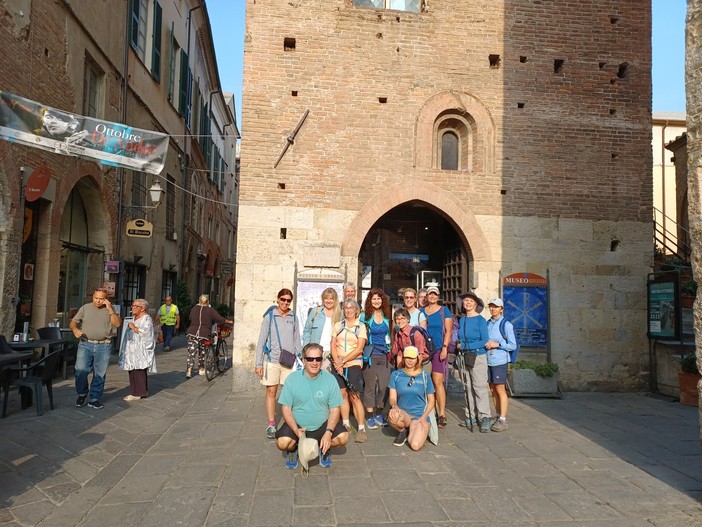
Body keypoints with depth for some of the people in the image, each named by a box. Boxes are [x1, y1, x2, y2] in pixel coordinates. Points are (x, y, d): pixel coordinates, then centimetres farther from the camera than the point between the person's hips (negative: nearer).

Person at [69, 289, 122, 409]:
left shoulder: (110, 309, 6)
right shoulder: (85, 308, 7)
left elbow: (118, 324, -5)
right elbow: (72, 322, 7)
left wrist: (110, 309, -13)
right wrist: (75, 329, -15)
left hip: (104, 346, 0)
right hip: (85, 344, 0)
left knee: (100, 374, 4)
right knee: (80, 371, -4)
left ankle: (94, 399, 16)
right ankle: (82, 394, 20)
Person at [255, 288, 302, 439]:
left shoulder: (293, 318, 8)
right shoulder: (269, 316, 0)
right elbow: (261, 341, 0)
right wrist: (258, 363, -3)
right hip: (272, 359, -2)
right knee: (271, 392, 4)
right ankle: (271, 425, 12)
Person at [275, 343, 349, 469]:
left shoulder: (330, 379, -7)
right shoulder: (292, 378, -10)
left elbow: (334, 409, -5)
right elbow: (286, 409, -7)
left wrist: (328, 432, -20)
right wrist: (296, 430, -22)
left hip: (322, 425, 1)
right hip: (297, 425, -1)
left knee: (343, 437, -22)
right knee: (282, 442, -28)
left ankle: (324, 449, 12)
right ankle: (293, 450, 11)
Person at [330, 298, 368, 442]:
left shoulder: (361, 327, 0)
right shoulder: (338, 325, 9)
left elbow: (359, 349, -7)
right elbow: (333, 345, 5)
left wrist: (343, 361, -11)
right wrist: (337, 362, -8)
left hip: (354, 364, -3)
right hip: (338, 364, 3)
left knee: (354, 396, -8)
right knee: (343, 393, 5)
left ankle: (362, 429, -4)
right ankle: (345, 424, 16)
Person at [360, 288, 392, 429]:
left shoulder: (387, 316, 11)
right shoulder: (365, 316, 0)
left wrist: (390, 353, 14)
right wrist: (364, 340, -12)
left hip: (384, 355, 4)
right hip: (370, 356, -3)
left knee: (384, 386, 3)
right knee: (370, 386, 2)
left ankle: (379, 414, 20)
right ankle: (370, 417, 13)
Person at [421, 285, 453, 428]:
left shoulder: (444, 310, 4)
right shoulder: (421, 311, 13)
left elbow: (448, 331, -1)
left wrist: (445, 348, -10)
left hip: (439, 350, -4)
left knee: (437, 382, -11)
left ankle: (442, 415, -8)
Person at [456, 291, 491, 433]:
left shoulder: (480, 320, -6)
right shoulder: (461, 320, 11)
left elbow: (484, 341, -12)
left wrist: (465, 346, -14)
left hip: (478, 356, -5)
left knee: (480, 387, -7)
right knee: (468, 387, 8)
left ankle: (484, 417, -2)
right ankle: (471, 415, 15)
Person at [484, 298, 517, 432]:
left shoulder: (506, 325, -6)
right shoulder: (487, 323, 12)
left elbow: (513, 345, -6)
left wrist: (497, 344, -16)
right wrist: (485, 344, 2)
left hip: (499, 361, -6)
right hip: (488, 361, 6)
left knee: (500, 390, -4)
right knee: (493, 390, 11)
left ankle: (503, 420, 2)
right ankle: (498, 416, 22)